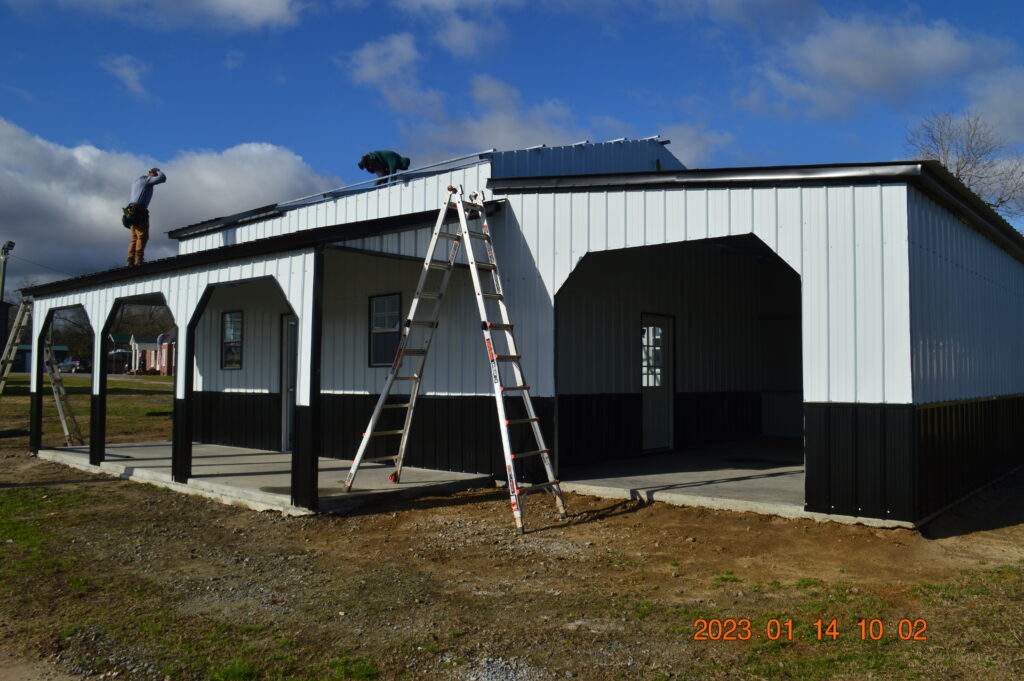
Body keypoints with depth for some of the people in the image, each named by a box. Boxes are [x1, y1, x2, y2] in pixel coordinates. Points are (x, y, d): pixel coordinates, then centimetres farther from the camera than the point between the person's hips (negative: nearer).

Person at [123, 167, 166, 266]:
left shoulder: (136, 182, 27)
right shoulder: (148, 180, 0)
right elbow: (163, 178, -10)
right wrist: (159, 172, 12)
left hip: (131, 213, 9)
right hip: (139, 211, -9)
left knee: (135, 237, 6)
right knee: (142, 236, -13)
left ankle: (130, 261, -3)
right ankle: (138, 259, -24)